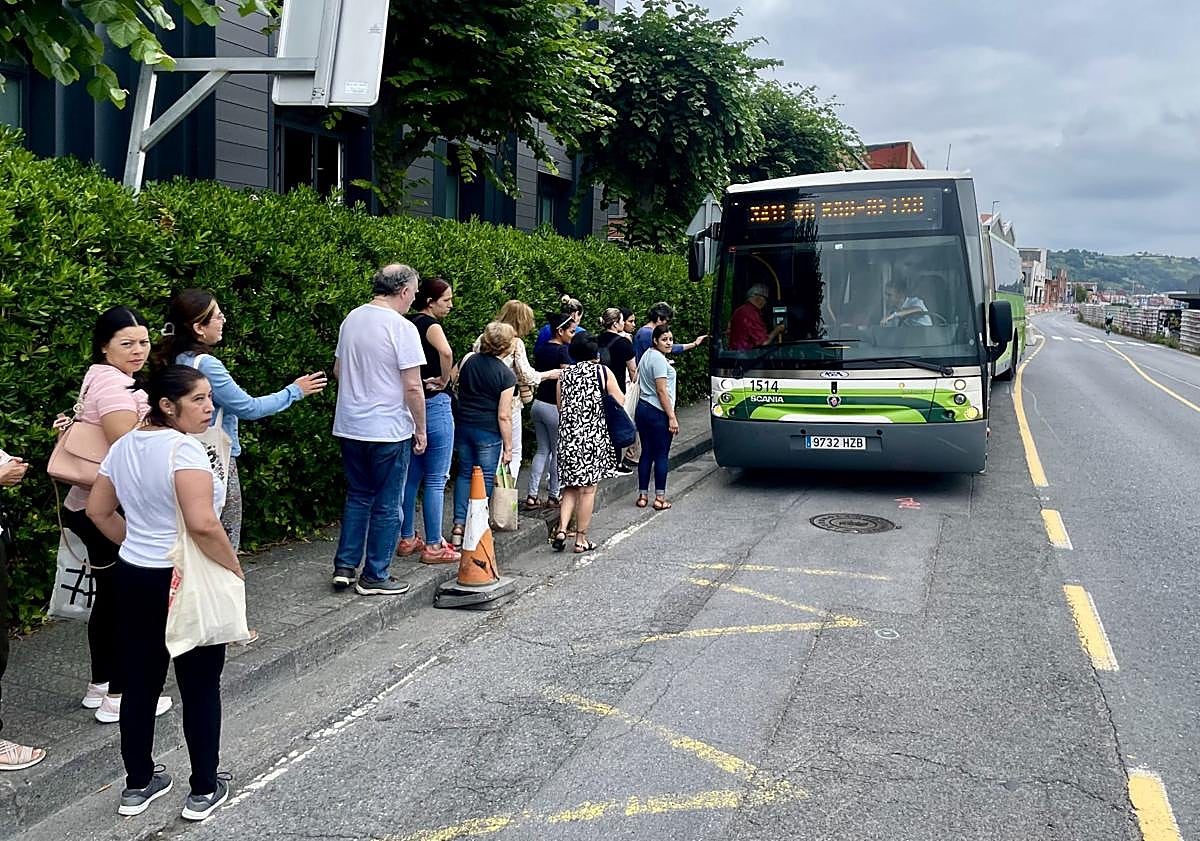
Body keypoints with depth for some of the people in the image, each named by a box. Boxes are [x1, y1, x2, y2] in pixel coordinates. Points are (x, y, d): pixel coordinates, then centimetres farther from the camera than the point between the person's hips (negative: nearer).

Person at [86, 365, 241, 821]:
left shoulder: (124, 445, 5)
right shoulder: (183, 448, -21)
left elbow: (98, 510, 15)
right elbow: (202, 524, -31)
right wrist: (235, 569, -18)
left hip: (134, 577, 8)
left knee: (140, 683, 16)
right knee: (200, 686, 7)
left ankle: (138, 784, 30)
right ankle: (204, 790, 18)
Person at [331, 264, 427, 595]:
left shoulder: (352, 319, 6)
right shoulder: (402, 328, -16)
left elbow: (338, 370, 17)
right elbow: (413, 387, -18)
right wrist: (420, 430, -7)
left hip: (349, 428, 7)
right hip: (388, 431, -7)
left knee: (358, 496, 20)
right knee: (387, 506, 6)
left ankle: (345, 567, 22)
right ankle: (375, 577, 14)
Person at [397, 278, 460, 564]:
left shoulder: (408, 324, 11)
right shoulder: (430, 324, -13)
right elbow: (445, 351, -34)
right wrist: (444, 379, -17)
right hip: (435, 405, -8)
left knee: (412, 476, 15)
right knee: (436, 479, -1)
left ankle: (407, 539, 23)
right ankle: (433, 547, 4)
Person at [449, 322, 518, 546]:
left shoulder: (468, 360, 1)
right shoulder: (506, 375, -13)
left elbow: (457, 391, 13)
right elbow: (504, 416, -13)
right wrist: (508, 447, -6)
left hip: (463, 426, 5)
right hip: (489, 432, -5)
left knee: (464, 474, 15)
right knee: (485, 479, 7)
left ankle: (459, 525, 9)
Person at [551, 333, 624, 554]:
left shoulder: (564, 375, 8)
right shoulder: (602, 372, -3)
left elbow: (560, 407, 10)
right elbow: (620, 401, -3)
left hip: (567, 436, 3)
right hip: (594, 436, -3)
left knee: (571, 488, 14)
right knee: (587, 489, 4)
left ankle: (561, 530, -2)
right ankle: (581, 539, 9)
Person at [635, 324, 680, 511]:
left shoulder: (646, 355, 14)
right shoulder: (659, 360, -15)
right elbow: (662, 391, -18)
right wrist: (672, 417, -17)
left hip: (642, 409, 9)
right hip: (658, 413, -9)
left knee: (646, 453, 11)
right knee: (662, 455, -1)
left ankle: (642, 495, 13)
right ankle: (660, 498, 1)